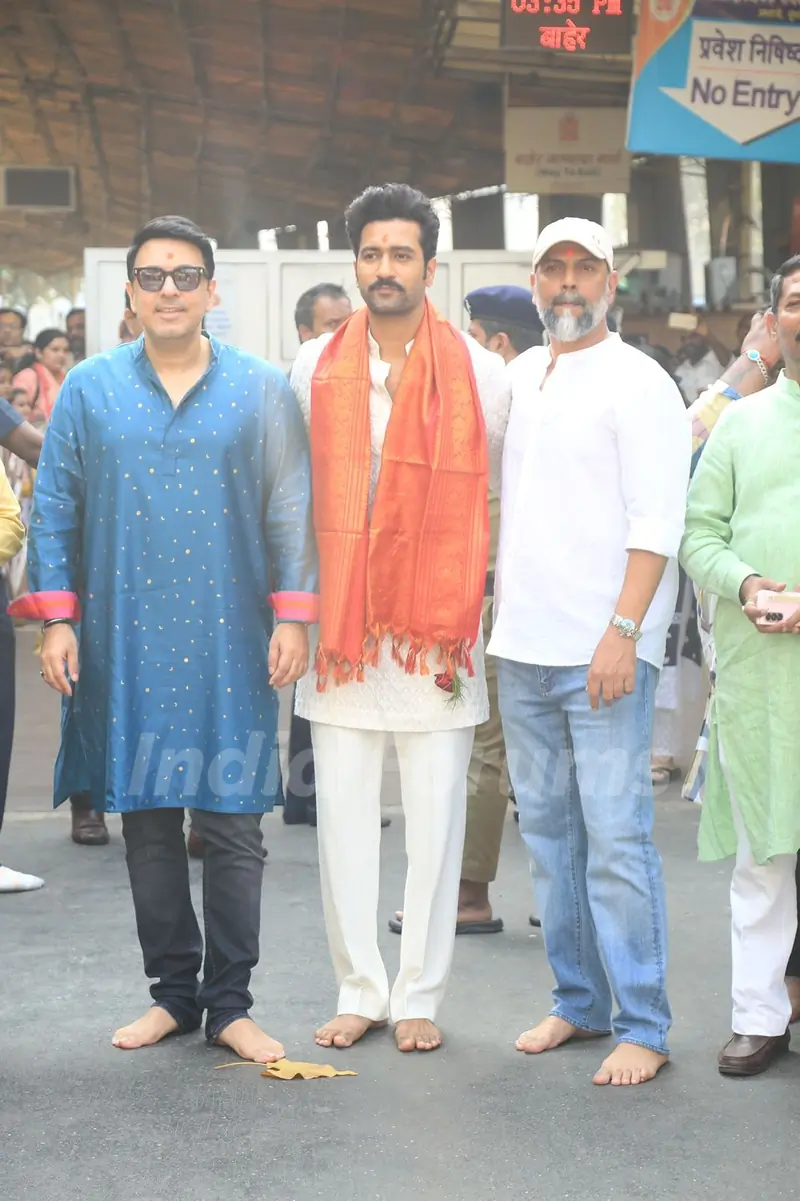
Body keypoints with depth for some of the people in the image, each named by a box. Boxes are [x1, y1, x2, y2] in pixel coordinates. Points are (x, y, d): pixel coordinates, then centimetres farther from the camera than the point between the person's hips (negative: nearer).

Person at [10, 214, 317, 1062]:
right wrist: (56, 619, 0)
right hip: (126, 643, 1)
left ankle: (229, 1002, 10)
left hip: (230, 644, -1)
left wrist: (292, 616, -3)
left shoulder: (261, 390, 5)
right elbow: (54, 508, 7)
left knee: (233, 822, -1)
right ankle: (174, 992, 19)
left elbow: (290, 508, 4)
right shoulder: (89, 390, 7)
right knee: (147, 819, 6)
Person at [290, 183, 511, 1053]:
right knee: (343, 816, 5)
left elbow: (499, 500, 9)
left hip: (437, 625, -1)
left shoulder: (479, 374, 2)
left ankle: (420, 997, 13)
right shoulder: (314, 369, 6)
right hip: (338, 623, 2)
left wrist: (487, 605, 4)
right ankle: (360, 990, 17)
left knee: (435, 816, 2)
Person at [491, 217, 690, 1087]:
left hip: (604, 650, -7)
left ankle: (643, 1026, 0)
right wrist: (498, 612, 15)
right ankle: (577, 1001, 22)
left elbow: (656, 523, -11)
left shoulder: (636, 382, -5)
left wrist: (622, 632, -18)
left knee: (615, 836, -7)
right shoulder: (518, 378, 16)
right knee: (548, 829, 11)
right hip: (522, 646, 7)